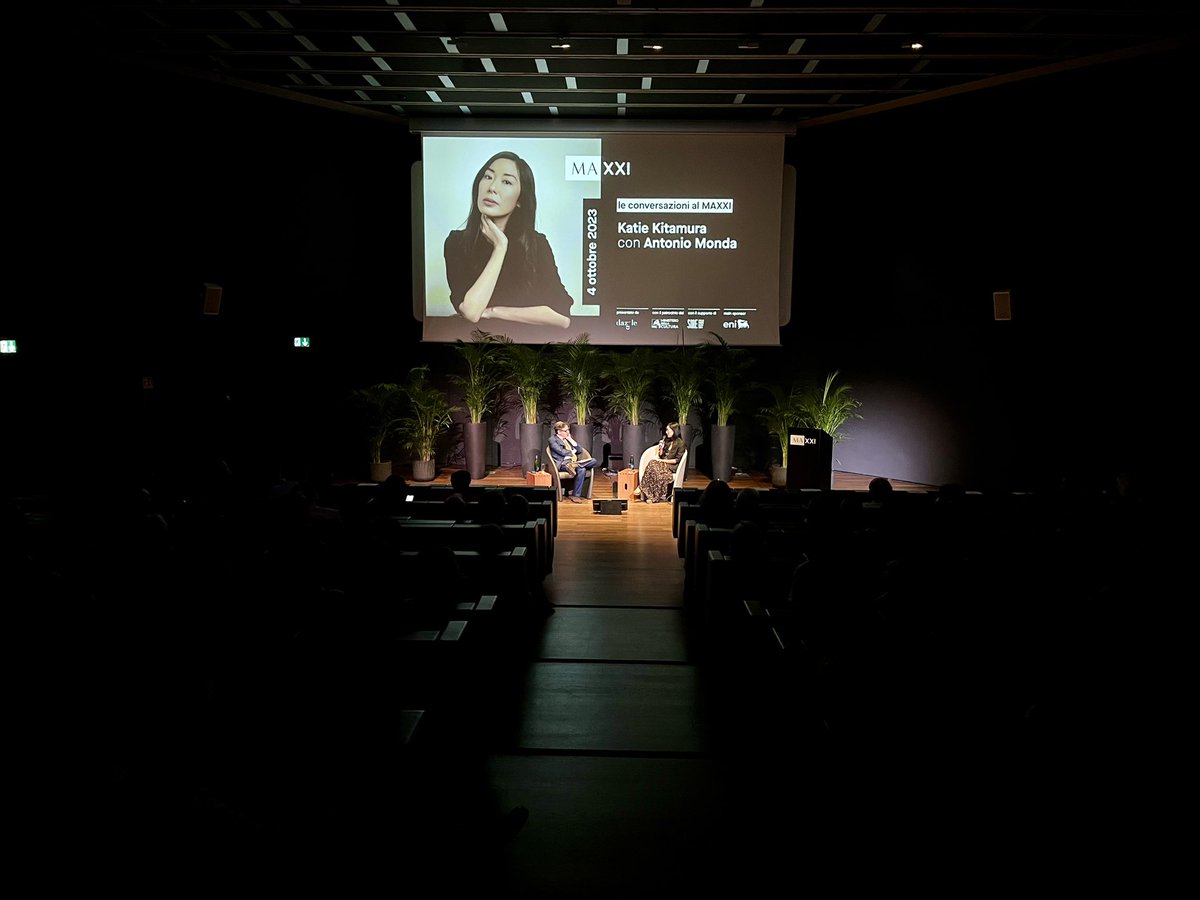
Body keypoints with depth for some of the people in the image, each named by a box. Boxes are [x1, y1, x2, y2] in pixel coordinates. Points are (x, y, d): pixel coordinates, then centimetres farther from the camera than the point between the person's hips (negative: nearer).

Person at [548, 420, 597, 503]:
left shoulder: (568, 438, 23)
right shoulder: (553, 439, 0)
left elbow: (580, 450, 17)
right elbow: (562, 452, -14)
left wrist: (571, 439, 9)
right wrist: (573, 451, 4)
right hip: (563, 464, -8)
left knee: (593, 461, -13)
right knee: (581, 470, -34)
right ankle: (575, 495, -25)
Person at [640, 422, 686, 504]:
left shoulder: (680, 443, -6)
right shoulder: (667, 441, 17)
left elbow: (677, 460, -10)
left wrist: (663, 461, -13)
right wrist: (661, 447, 2)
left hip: (672, 467, -7)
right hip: (663, 464, 7)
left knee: (653, 465, -32)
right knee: (652, 463, -28)